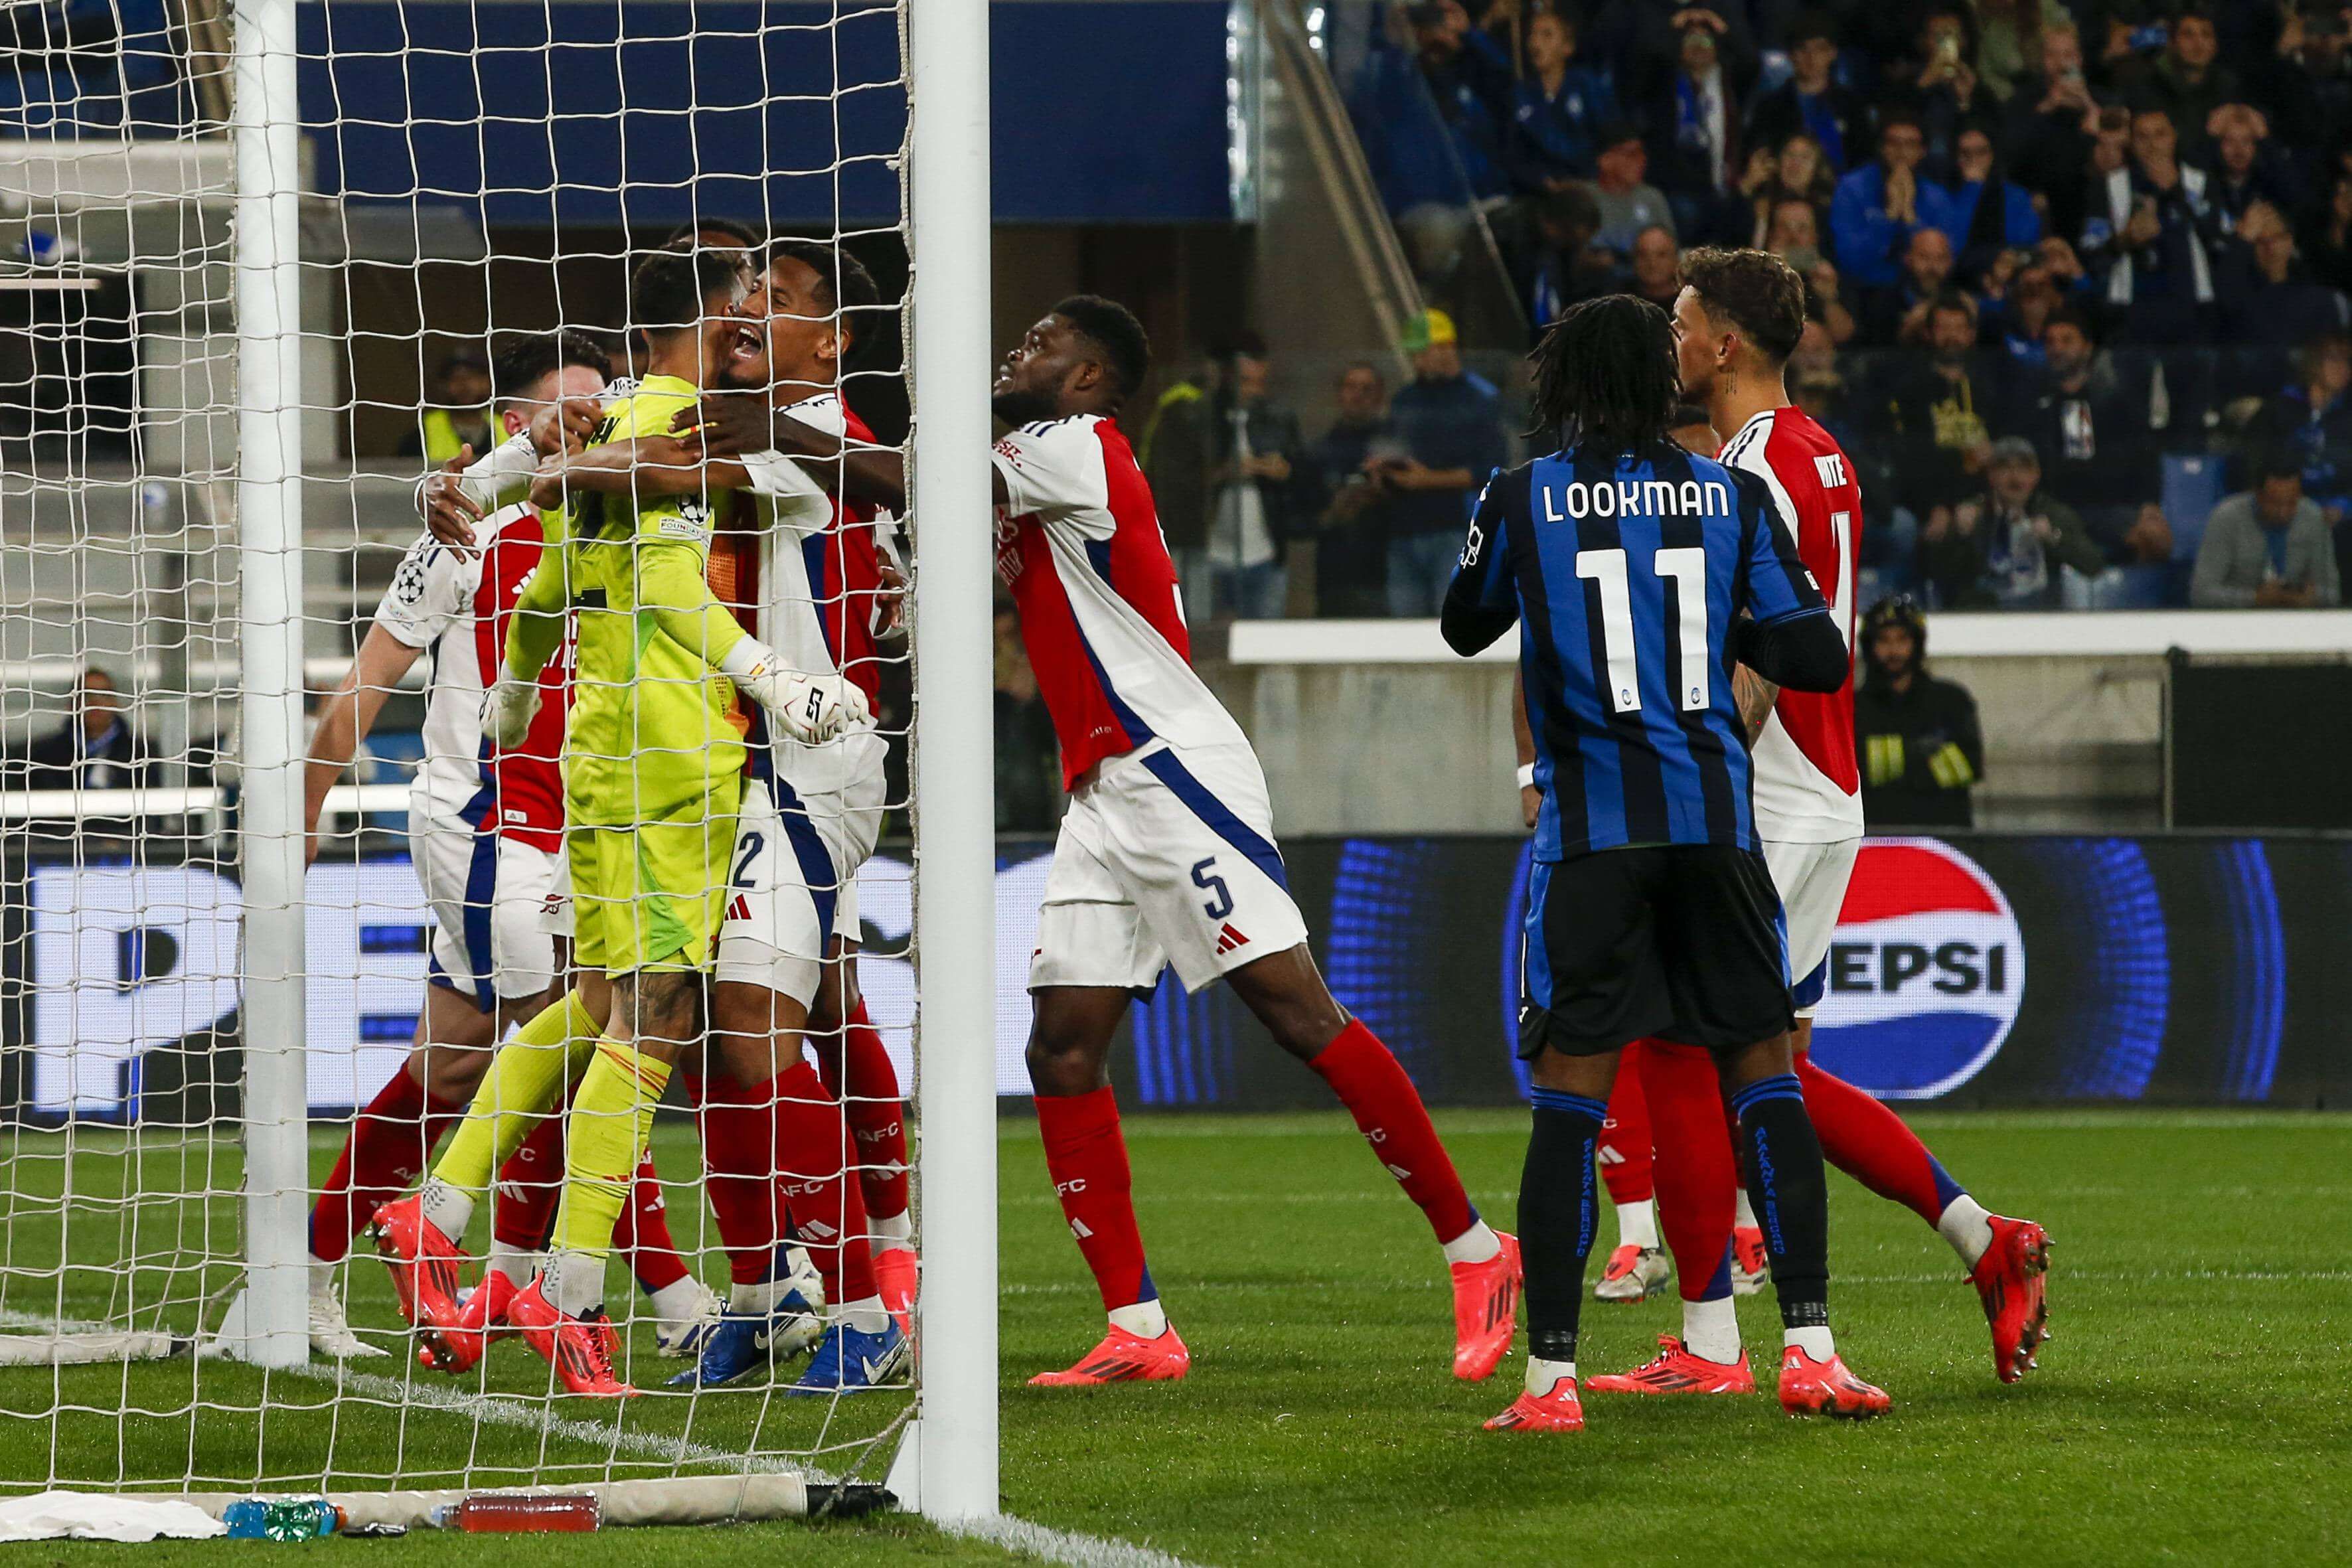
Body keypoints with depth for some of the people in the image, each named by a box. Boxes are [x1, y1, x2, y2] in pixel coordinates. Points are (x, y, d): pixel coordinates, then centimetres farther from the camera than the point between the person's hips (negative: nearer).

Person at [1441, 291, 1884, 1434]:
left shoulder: (1522, 500, -1)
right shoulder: (1730, 496, 4)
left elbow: (1464, 629, 17)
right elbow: (1816, 660, 2)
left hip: (1591, 827, -2)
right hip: (1713, 816, 2)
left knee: (1570, 1092, -1)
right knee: (1762, 1072, 9)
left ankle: (1550, 1376, -4)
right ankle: (1810, 1349, 2)